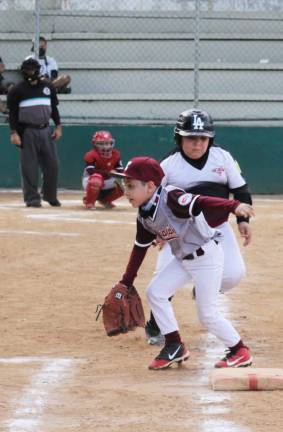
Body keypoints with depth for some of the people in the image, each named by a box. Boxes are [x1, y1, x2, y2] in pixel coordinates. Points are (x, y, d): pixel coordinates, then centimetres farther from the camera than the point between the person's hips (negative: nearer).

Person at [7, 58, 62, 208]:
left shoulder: (48, 88, 11)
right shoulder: (17, 90, -1)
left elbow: (54, 108, 16)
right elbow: (12, 113, -4)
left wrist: (58, 126, 6)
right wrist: (14, 132, -13)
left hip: (46, 130, 4)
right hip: (27, 132, -4)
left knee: (52, 164, 3)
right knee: (29, 166, -4)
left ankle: (50, 195, 18)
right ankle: (32, 198, 2)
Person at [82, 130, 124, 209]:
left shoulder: (115, 154, -6)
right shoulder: (91, 155, -24)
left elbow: (120, 170, -5)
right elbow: (91, 171, -33)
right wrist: (107, 173, -42)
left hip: (107, 181, 6)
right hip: (90, 179, -6)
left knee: (119, 190, -9)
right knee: (96, 179, -40)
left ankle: (104, 200, 23)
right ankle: (89, 202, -17)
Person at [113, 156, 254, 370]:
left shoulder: (171, 199, -26)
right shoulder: (144, 216, 0)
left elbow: (201, 203, -40)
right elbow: (140, 248, 11)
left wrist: (233, 206, -54)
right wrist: (127, 280, 12)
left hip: (207, 257, -8)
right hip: (183, 259, 8)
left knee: (207, 314, -5)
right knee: (155, 291, 0)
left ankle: (240, 351, 15)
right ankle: (174, 347, 9)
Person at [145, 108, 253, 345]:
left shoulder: (223, 157, -3)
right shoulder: (168, 165, -10)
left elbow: (240, 189, 5)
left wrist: (243, 219, -5)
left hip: (218, 228, 2)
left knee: (233, 275, -13)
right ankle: (155, 327, 5)